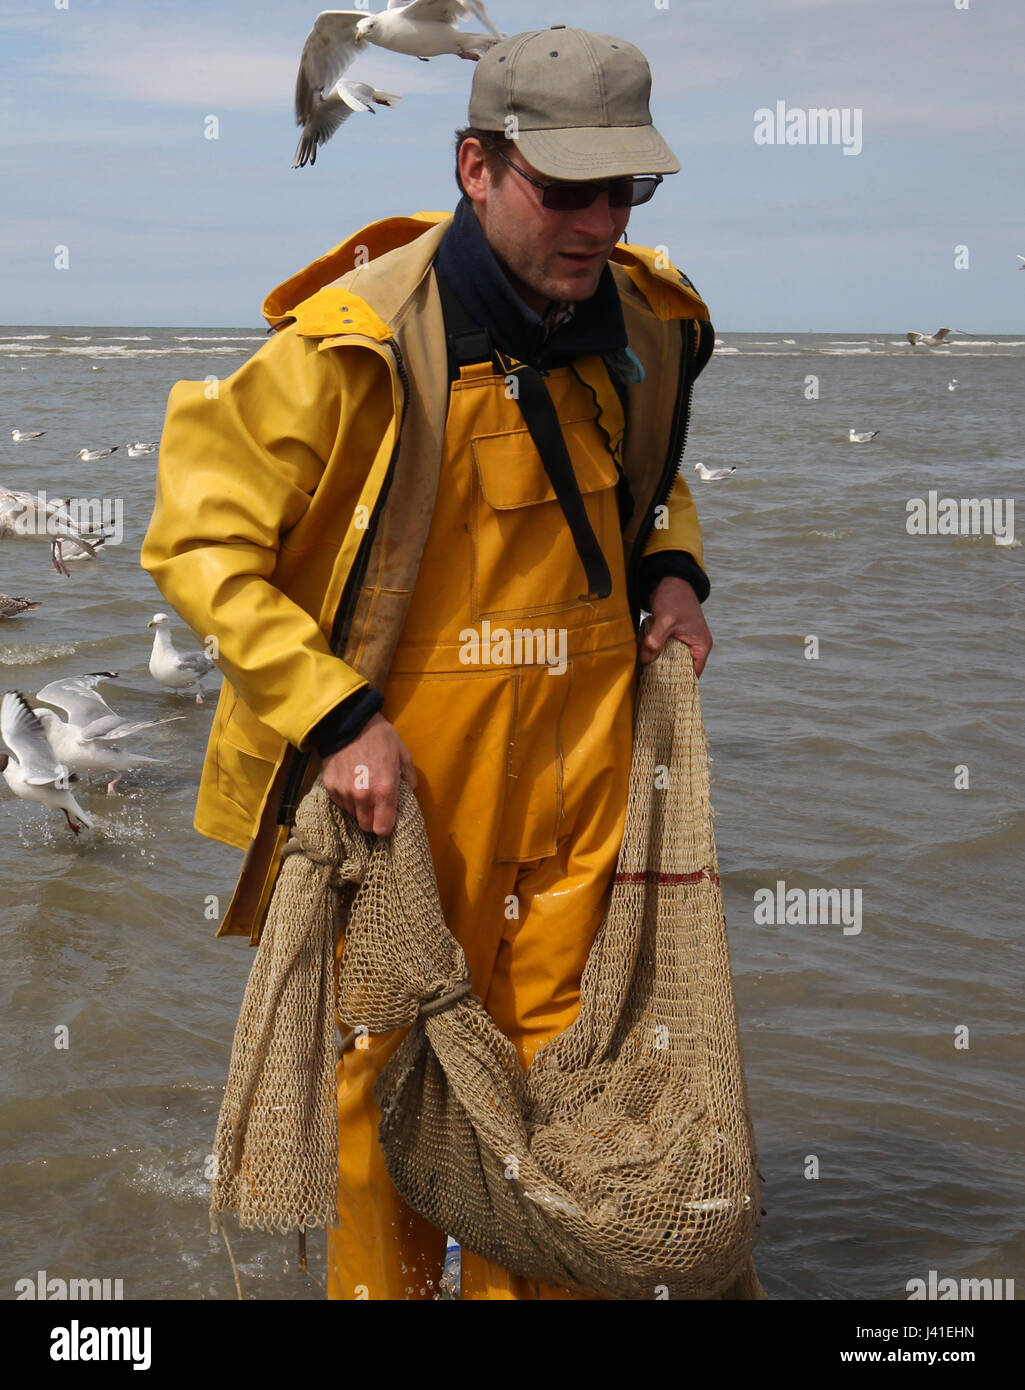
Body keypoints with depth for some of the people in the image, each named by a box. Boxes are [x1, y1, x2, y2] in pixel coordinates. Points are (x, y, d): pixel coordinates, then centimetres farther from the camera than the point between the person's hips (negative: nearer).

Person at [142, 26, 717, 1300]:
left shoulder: (645, 327, 2)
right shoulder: (361, 345, -17)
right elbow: (197, 537, -13)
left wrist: (670, 568, 4)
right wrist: (334, 718, -20)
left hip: (578, 772, 5)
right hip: (398, 778, -4)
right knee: (387, 1075, 9)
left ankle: (532, 1284, 32)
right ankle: (380, 1283, 31)